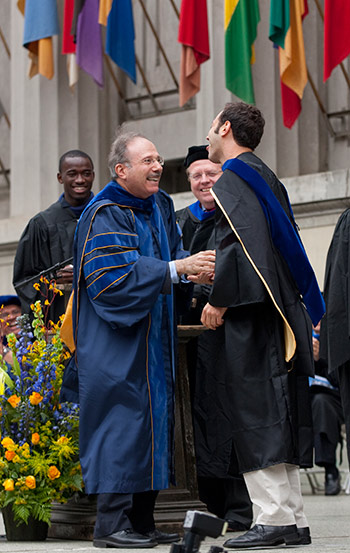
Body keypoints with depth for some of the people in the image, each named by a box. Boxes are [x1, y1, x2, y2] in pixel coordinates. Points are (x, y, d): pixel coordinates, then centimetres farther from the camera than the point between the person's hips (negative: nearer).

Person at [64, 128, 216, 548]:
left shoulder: (160, 207, 12)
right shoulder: (106, 216, -13)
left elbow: (172, 255, 19)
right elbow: (114, 278, -23)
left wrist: (195, 267, -4)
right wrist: (177, 269, -25)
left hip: (153, 341, 9)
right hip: (117, 347, -9)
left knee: (152, 418, 8)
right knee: (123, 420, -11)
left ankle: (140, 521, 14)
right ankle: (111, 523, -7)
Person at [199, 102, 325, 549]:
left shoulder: (232, 180, -7)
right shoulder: (267, 178, 21)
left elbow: (240, 243, -20)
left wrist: (218, 300, -15)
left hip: (250, 317, -9)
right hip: (280, 311, 9)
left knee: (255, 414, -9)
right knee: (278, 414, 9)